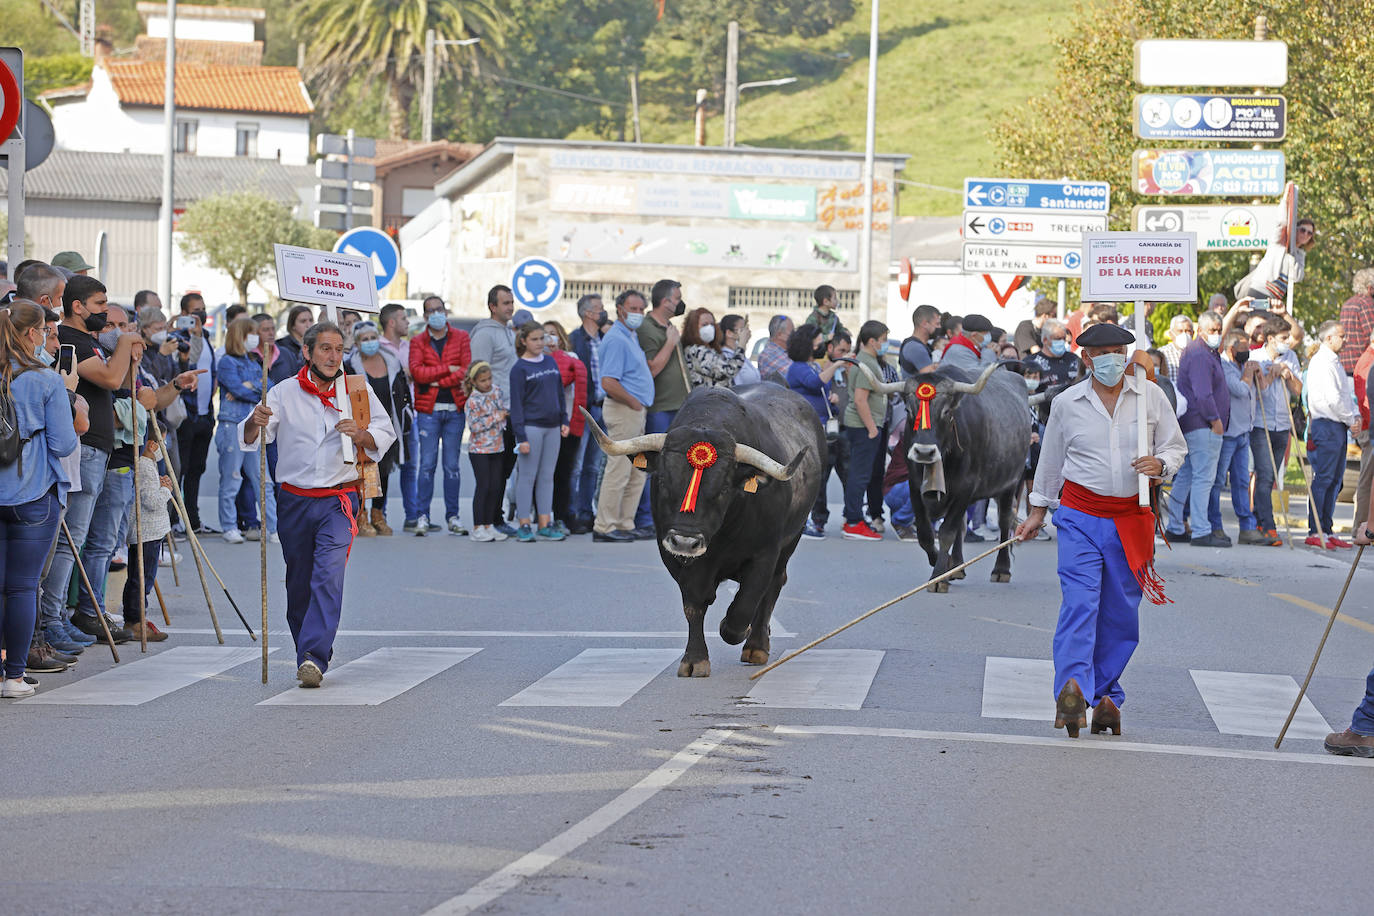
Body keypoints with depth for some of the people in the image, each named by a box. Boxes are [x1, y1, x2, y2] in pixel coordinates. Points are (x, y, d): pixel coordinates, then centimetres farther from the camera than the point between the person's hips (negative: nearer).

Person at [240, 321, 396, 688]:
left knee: (328, 577, -18)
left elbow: (385, 434, 10)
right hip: (295, 502, 2)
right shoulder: (285, 393, 2)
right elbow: (249, 440, -3)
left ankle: (313, 658, -25)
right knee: (298, 584, 8)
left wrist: (361, 435, -12)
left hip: (338, 500, -2)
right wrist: (255, 422, -27)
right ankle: (313, 651, 25)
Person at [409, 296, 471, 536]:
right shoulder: (418, 342, 6)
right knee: (427, 464, -4)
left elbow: (466, 370, -4)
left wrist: (438, 381, -10)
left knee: (452, 465, 4)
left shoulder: (461, 338, 8)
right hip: (429, 410, -1)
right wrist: (448, 369, -10)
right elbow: (417, 372, -10)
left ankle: (452, 516, 10)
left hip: (455, 410, 1)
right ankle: (422, 516, 0)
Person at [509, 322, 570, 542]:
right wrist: (521, 437, -13)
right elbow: (516, 404, -8)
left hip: (552, 427, 5)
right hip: (531, 427, -5)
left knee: (547, 477, 8)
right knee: (528, 476, -2)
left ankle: (545, 525, 11)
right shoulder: (519, 369, -5)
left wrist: (564, 421, 10)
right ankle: (524, 526, 2)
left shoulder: (551, 362, 11)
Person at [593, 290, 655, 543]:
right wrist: (633, 402, -14)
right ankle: (604, 527, -6)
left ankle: (624, 524, 16)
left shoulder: (631, 337, 17)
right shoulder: (616, 339, -15)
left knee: (637, 473, 12)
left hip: (636, 411, 10)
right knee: (619, 470, -9)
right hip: (623, 410, -10)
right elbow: (609, 383, -23)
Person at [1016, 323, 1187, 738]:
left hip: (1131, 517, 2)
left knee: (1121, 614, 5)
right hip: (1080, 513, -2)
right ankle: (1071, 691, -29)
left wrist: (1159, 464, -12)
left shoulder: (1151, 396, 4)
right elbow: (1050, 459, 14)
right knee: (1079, 602, -17)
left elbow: (1176, 446, 11)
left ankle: (1106, 696, 15)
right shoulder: (1067, 404, 3)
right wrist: (1038, 510, 19)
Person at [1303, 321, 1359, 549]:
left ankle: (1327, 530, 14)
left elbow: (1346, 394, 21)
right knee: (1322, 478, -9)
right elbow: (1332, 399, -18)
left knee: (1334, 479, 10)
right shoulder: (1321, 363, -12)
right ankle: (1314, 532, -8)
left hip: (1338, 427, 10)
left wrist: (1355, 416, 4)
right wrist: (1351, 421, -9)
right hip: (1325, 426, -10)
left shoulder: (1334, 362, 20)